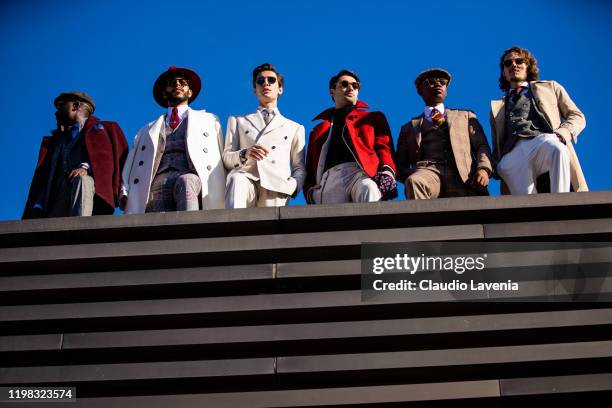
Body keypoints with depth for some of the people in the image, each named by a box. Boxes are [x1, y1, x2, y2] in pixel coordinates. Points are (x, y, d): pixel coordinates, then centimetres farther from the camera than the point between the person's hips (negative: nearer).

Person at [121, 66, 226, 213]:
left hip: (190, 179, -2)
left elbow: (218, 159, 18)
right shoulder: (148, 130, 32)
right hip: (158, 183, 2)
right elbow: (132, 166, 22)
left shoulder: (209, 120, 28)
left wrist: (219, 195, 1)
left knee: (185, 182, -39)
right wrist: (125, 193, 1)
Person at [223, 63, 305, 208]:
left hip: (276, 184, 0)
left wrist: (294, 185, -2)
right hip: (246, 176, 0)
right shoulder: (237, 121, 32)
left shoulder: (295, 128, 32)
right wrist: (244, 154, -5)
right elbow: (226, 159, 20)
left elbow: (299, 168, 23)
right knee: (237, 180, -39)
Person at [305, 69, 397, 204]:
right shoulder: (319, 130, 35)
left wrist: (387, 171, -9)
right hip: (330, 176, 2)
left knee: (368, 190, -39)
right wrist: (309, 189, 5)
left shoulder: (374, 118, 31)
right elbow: (310, 167, 28)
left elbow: (383, 147, 14)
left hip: (360, 172, -2)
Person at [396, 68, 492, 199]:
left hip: (462, 175, 0)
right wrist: (412, 177, -4)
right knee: (414, 182, -38)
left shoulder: (466, 116, 31)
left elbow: (481, 146, 17)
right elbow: (400, 166, 21)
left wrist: (483, 169, -6)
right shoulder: (409, 128, 29)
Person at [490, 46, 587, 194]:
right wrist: (496, 167, 4)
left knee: (555, 146, -41)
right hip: (512, 154, 1)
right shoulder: (497, 107, 35)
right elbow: (496, 147, 29)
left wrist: (561, 133, -3)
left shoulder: (550, 87, 32)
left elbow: (577, 116, 21)